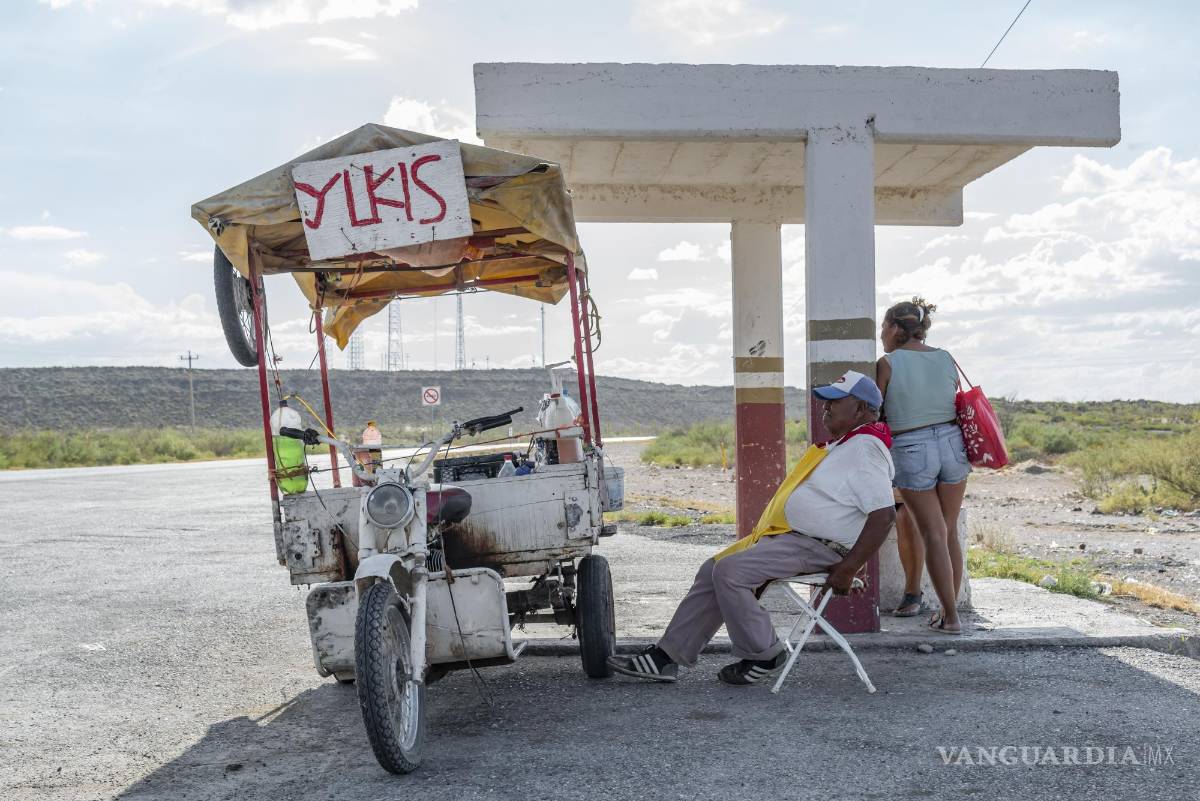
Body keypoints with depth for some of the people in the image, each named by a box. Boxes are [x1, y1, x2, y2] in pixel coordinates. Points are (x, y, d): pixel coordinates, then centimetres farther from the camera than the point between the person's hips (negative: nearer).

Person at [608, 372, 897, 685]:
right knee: (713, 570, 4)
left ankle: (763, 656, -6)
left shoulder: (865, 449, -14)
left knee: (730, 571, -22)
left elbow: (884, 514, -23)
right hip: (788, 535, 11)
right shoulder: (841, 444, 19)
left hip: (818, 547, -11)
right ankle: (666, 656, 5)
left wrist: (848, 568, -23)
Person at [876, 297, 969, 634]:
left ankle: (950, 617, 1)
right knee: (949, 532, 13)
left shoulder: (887, 364, -5)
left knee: (933, 535, 1)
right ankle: (949, 609, 19)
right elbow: (961, 408, 13)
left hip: (911, 451, -4)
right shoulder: (946, 359, 8)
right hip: (952, 443, 4)